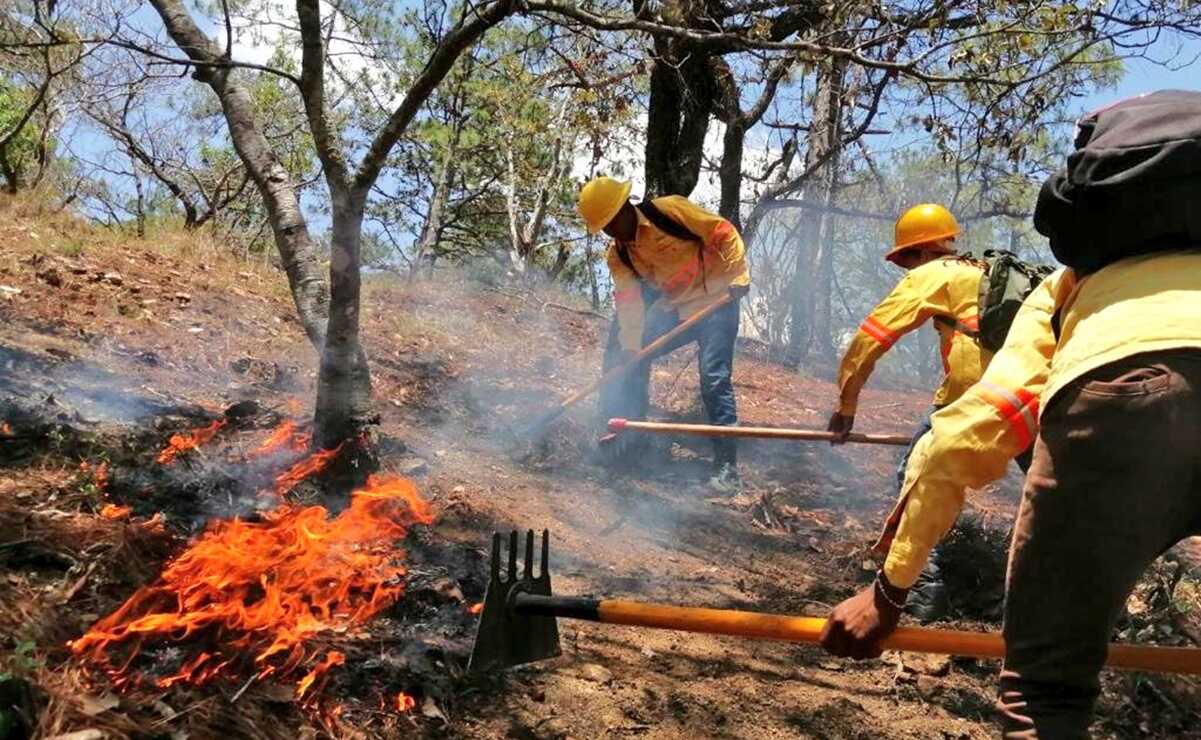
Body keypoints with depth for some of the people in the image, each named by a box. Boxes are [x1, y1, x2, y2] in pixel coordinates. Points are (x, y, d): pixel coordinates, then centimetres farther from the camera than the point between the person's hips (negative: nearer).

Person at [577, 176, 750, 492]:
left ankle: (727, 468, -11)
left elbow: (724, 233, -13)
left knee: (715, 378, -17)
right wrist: (630, 348, -16)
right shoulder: (617, 256, 0)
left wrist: (738, 277, -19)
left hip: (715, 302, -7)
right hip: (673, 310, 7)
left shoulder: (670, 210, -17)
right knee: (622, 355, 3)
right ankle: (627, 434, 15)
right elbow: (630, 302, -6)